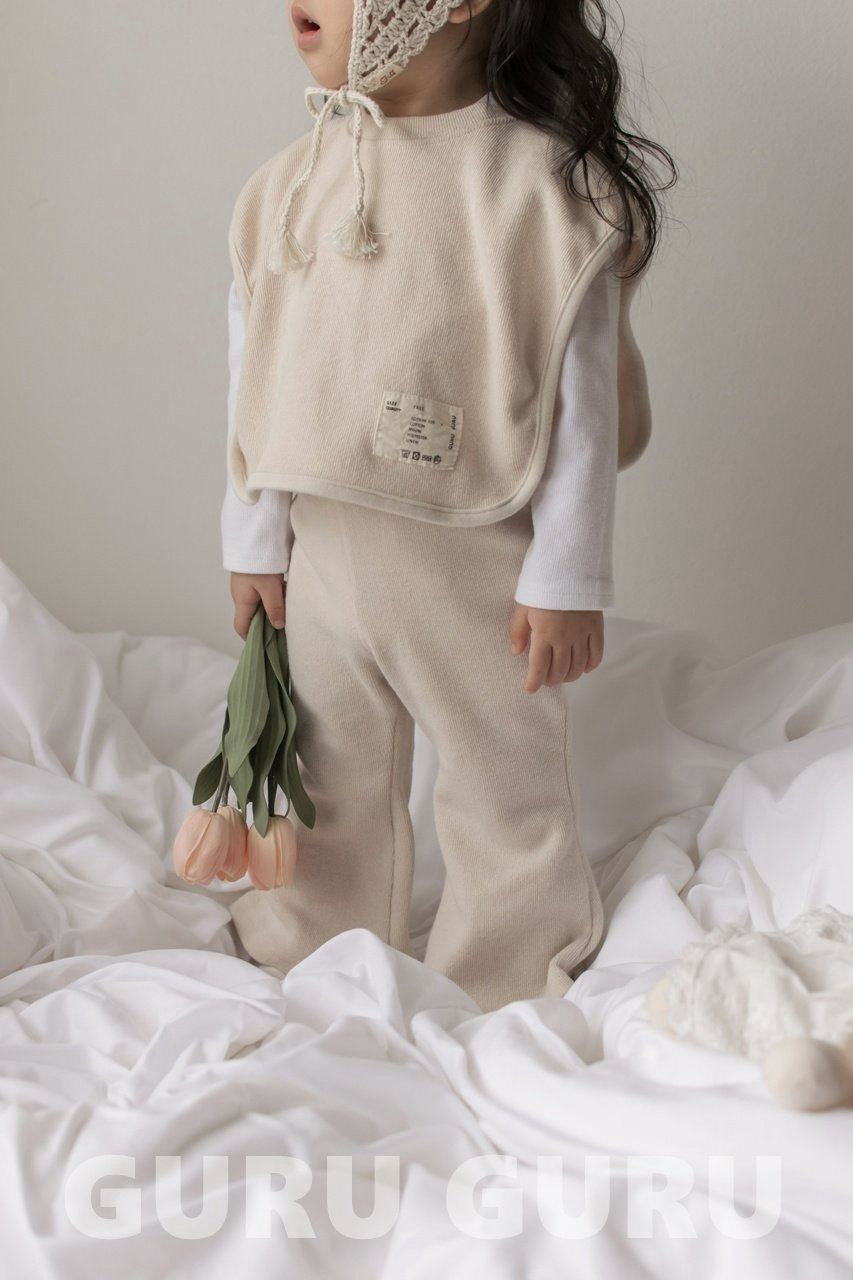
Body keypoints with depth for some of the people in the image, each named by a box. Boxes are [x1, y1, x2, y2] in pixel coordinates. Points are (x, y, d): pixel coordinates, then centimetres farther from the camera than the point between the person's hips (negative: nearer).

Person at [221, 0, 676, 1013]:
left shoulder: (545, 185, -15)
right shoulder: (290, 183, -1)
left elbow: (582, 403, -12)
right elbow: (255, 374, 6)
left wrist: (567, 579, -11)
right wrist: (253, 540, 7)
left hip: (476, 565, -4)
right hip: (321, 553, 4)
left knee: (506, 775, 13)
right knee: (330, 774, 20)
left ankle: (515, 970, 36)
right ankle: (319, 946, 43)